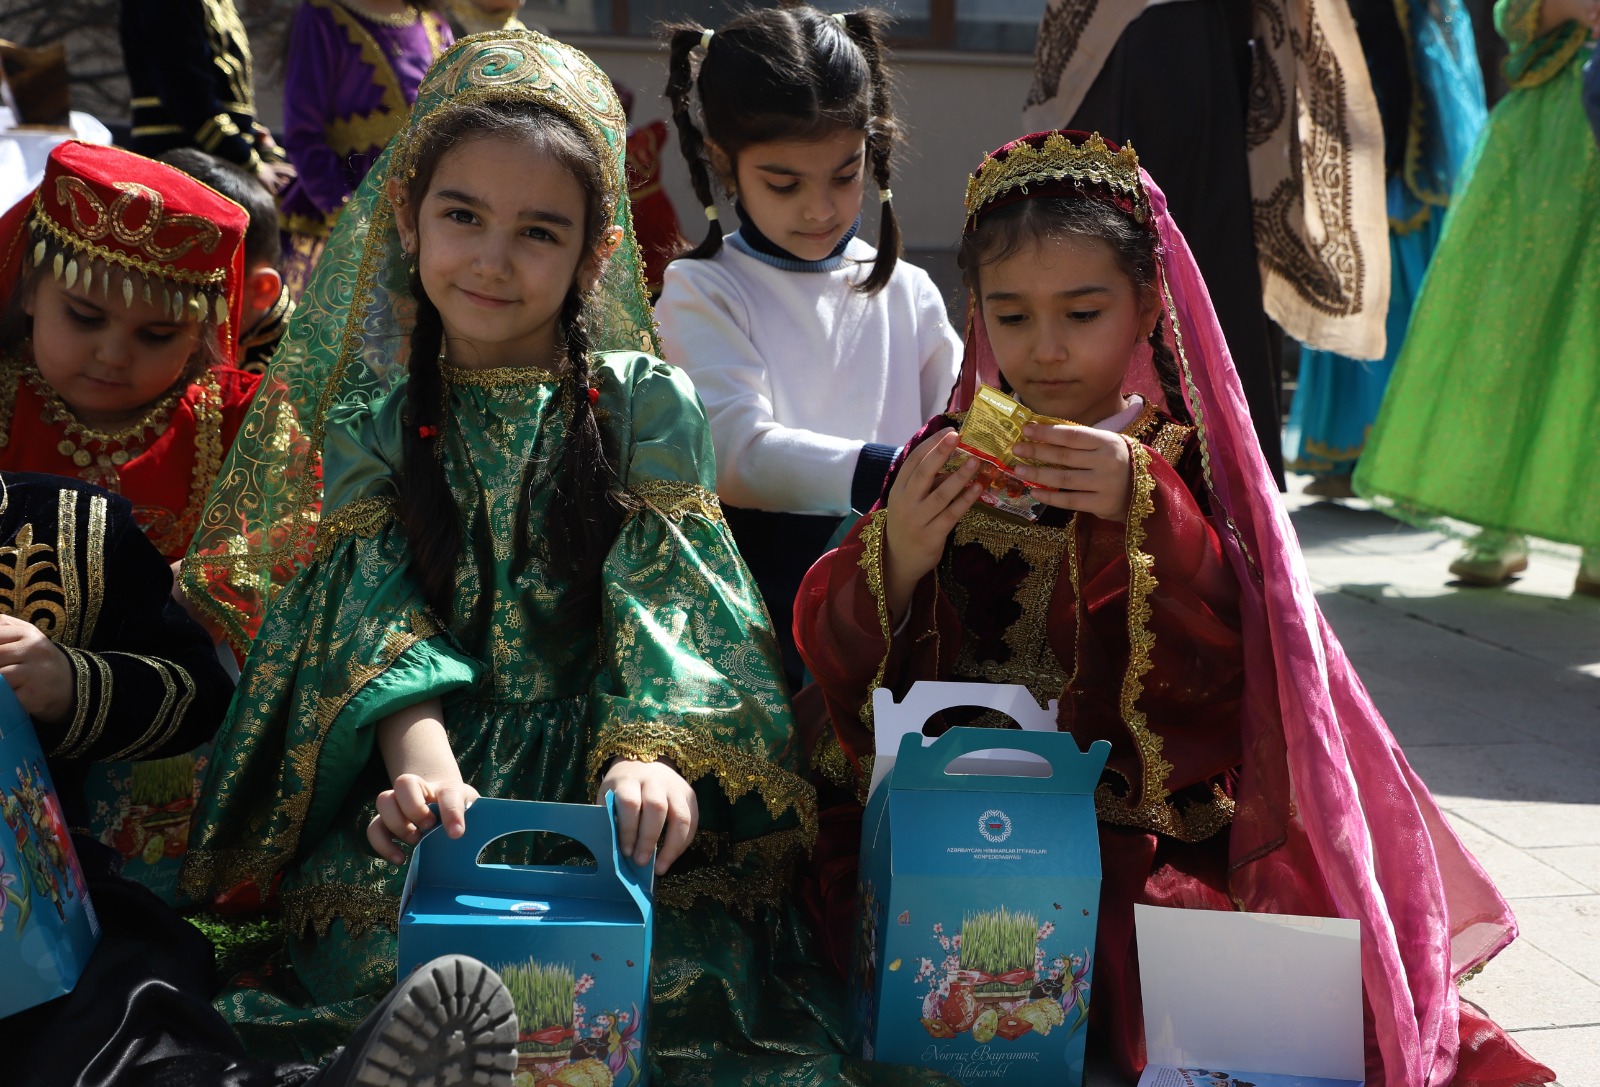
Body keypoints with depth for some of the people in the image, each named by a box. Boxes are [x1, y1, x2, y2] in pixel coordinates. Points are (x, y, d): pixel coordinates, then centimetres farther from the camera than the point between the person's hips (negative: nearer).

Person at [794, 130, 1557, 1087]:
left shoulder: (1187, 467, 2)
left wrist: (1147, 516, -24)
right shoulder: (947, 460, 5)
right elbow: (839, 670, 0)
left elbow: (1236, 673, -10)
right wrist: (894, 563, -21)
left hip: (1155, 843, -1)